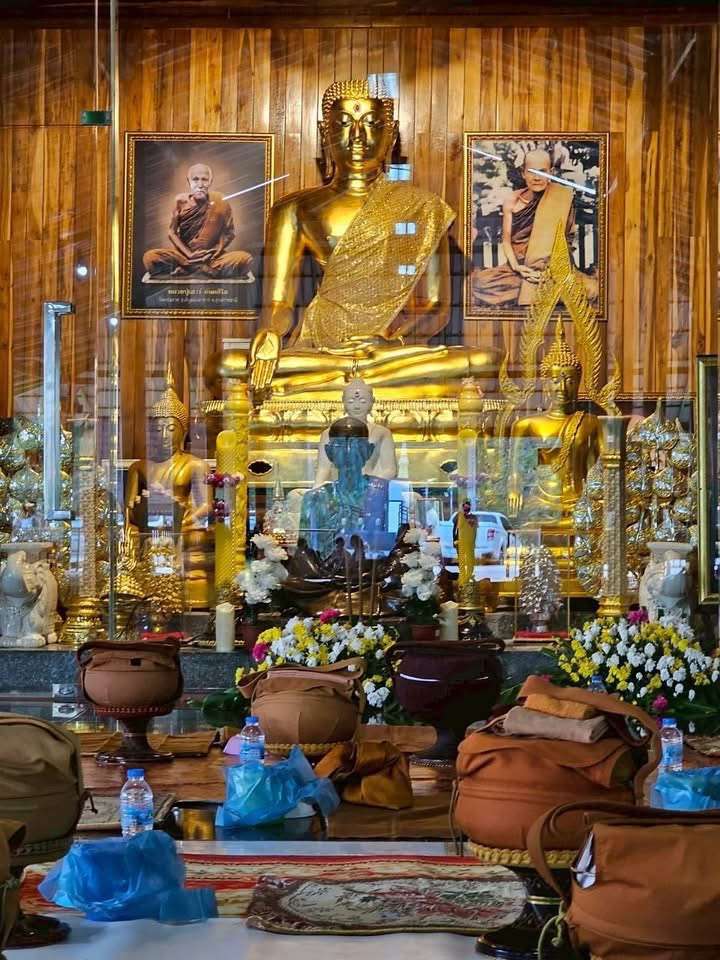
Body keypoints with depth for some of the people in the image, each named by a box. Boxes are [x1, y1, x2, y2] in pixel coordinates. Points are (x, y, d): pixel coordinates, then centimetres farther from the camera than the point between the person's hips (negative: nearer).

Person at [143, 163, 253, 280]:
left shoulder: (220, 202, -4)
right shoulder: (181, 201, -2)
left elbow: (229, 233, 4)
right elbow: (172, 233, 1)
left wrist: (214, 253, -9)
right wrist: (189, 254, -12)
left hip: (212, 256, 0)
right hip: (184, 253, 0)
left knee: (245, 259, -31)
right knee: (149, 257, -27)